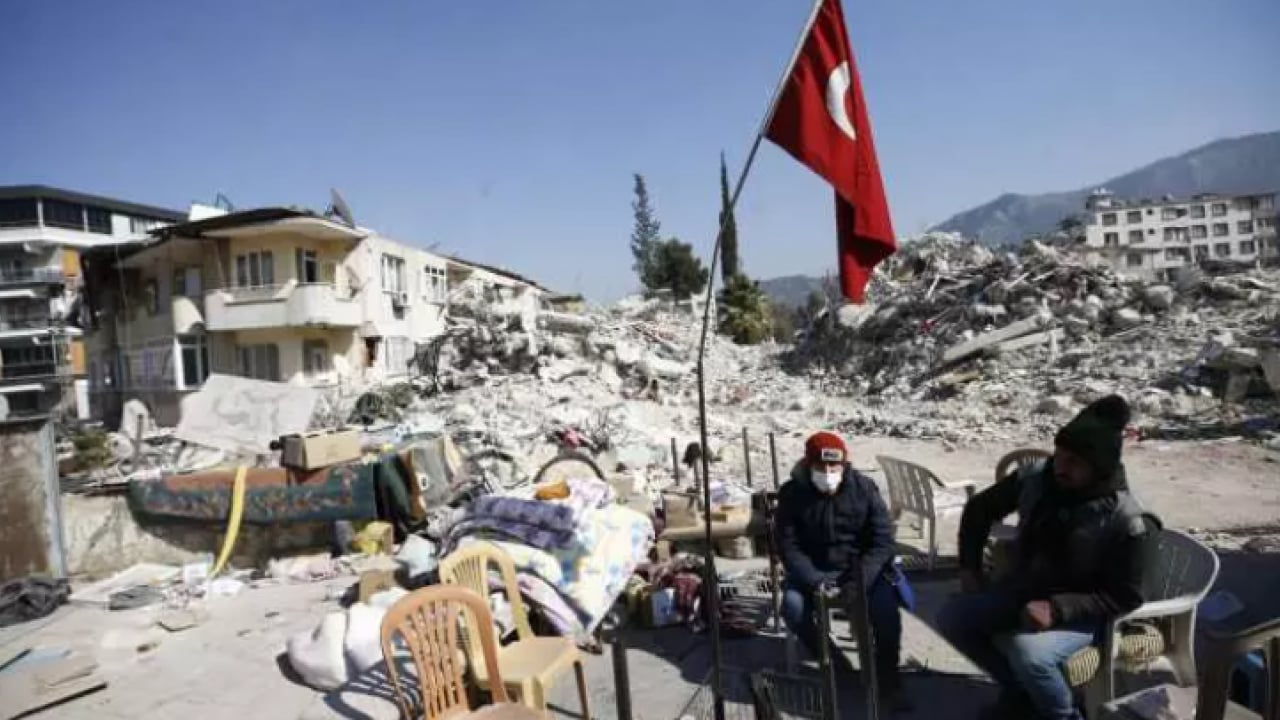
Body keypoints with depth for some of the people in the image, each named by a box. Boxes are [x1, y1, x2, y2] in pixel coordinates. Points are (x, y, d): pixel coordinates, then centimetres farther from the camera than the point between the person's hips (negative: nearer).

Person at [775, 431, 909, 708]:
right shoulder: (792, 494, -10)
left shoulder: (864, 488, -10)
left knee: (885, 607, -26)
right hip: (814, 571, 0)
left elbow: (883, 540, -10)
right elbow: (788, 546, -10)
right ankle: (831, 659, 2)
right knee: (792, 606, -26)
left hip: (861, 568, 0)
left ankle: (888, 677, 2)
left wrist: (860, 580, -23)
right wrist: (815, 581, -25)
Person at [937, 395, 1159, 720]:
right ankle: (1019, 690, 13)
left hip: (1079, 615, -5)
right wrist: (970, 566, 0)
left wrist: (1057, 608, -28)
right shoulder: (1035, 478, -10)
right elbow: (980, 508, 6)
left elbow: (1124, 598, -16)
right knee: (952, 619, -10)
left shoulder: (1128, 523, -22)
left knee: (1027, 651, -32)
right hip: (1020, 590, 6)